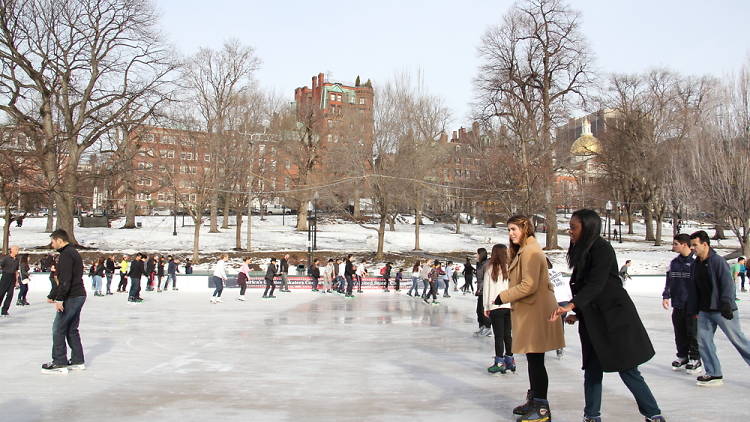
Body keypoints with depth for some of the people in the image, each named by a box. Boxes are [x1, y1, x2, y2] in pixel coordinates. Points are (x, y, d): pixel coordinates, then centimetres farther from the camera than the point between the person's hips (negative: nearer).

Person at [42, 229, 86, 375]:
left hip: (71, 297, -10)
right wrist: (52, 295, 24)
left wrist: (59, 299, -22)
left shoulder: (66, 254, -14)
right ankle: (78, 361, 19)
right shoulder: (73, 252, 19)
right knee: (71, 329, 15)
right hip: (79, 296, 10)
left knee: (58, 329, -2)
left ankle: (59, 363, 2)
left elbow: (65, 280, -22)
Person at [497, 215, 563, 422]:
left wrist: (503, 297, -13)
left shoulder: (530, 251, -15)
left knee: (535, 360, -4)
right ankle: (534, 400, 29)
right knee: (533, 359, 17)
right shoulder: (523, 250, 17)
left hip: (535, 312, -10)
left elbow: (529, 285, -21)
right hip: (528, 311, 10)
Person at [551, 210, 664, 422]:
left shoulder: (602, 249, -14)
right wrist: (577, 314, 15)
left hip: (615, 317, -8)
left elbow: (596, 284, -25)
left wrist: (571, 306, -34)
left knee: (627, 370, -2)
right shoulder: (582, 252, 13)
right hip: (593, 321, 8)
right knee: (592, 370, 8)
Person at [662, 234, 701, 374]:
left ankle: (695, 359, 15)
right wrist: (666, 296, 3)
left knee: (693, 334, 2)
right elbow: (669, 281, 15)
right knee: (680, 334, 13)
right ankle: (682, 357, 26)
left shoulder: (696, 261, -10)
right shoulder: (674, 262, 10)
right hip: (677, 305, 6)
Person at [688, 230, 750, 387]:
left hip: (722, 311, -7)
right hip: (705, 311, 7)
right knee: (703, 341, 3)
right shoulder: (697, 264, 9)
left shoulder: (718, 261, -13)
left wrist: (726, 304, -27)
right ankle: (714, 374, 12)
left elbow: (728, 284, -19)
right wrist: (694, 309, 16)